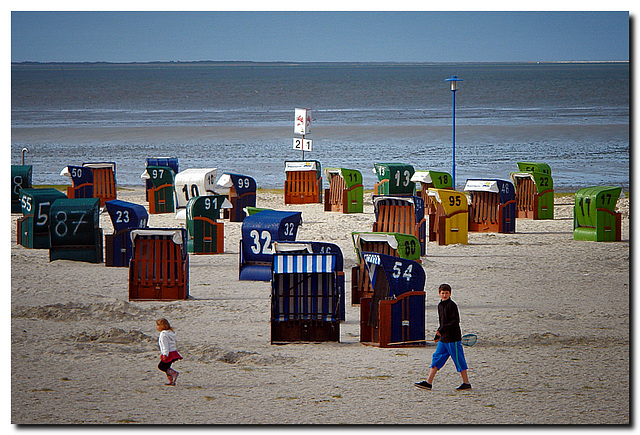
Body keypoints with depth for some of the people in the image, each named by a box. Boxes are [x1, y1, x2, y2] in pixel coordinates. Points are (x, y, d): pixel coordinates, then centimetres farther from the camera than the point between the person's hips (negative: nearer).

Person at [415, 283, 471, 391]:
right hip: (443, 339, 8)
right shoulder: (440, 305, 14)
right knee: (437, 358, 6)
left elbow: (456, 321, -18)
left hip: (453, 338, -8)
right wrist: (437, 336, 24)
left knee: (459, 360, -2)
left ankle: (466, 383, 5)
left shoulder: (451, 305, -12)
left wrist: (442, 330, -22)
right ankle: (428, 382, 6)